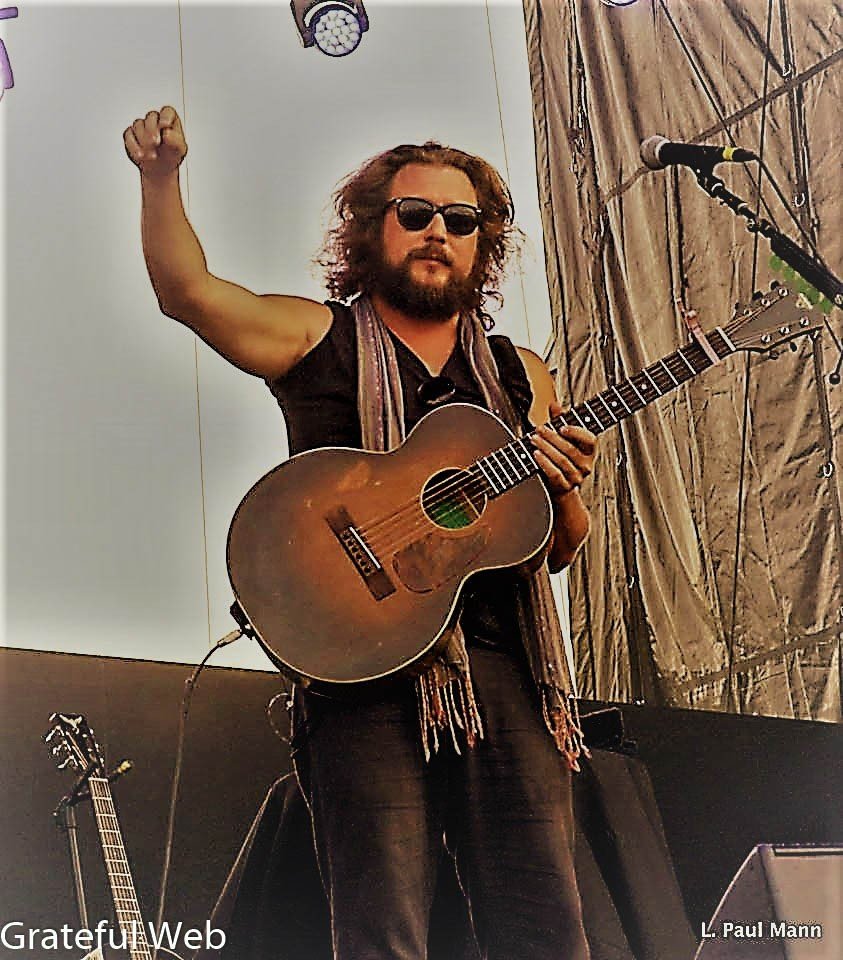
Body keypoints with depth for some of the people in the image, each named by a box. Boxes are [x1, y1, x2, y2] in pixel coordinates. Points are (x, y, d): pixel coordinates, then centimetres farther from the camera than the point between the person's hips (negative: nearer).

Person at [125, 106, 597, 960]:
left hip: (508, 672, 4)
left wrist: (563, 489, -2)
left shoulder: (520, 374, 19)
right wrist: (161, 179, -17)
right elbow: (188, 291, -3)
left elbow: (560, 550, 19)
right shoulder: (318, 339, 11)